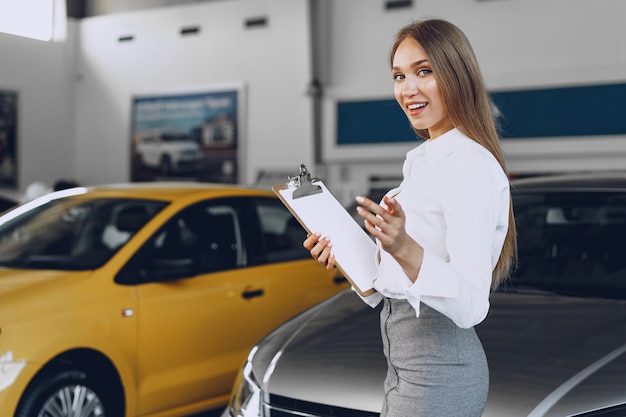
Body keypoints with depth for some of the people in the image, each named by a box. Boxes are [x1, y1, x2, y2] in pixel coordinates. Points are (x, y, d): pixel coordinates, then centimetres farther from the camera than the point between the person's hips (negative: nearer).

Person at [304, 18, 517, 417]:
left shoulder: (470, 165, -17)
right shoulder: (422, 160, 12)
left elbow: (470, 305, -23)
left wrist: (405, 249, -36)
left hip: (437, 372, -9)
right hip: (406, 359, 9)